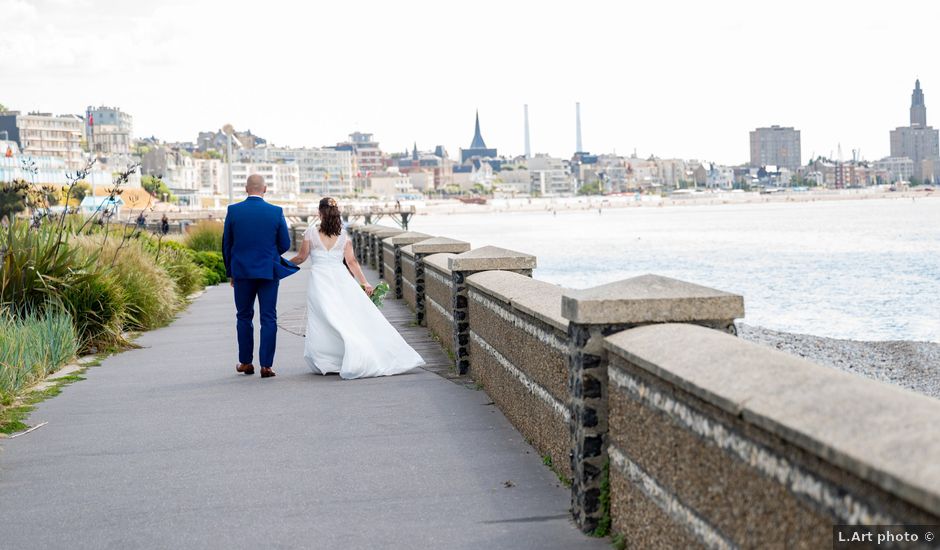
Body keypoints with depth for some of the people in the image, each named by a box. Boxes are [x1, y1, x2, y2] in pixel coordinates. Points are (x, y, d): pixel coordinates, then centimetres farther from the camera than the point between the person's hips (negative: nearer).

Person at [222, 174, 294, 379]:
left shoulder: (233, 211, -3)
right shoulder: (276, 212, -5)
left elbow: (226, 244, 3)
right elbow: (285, 245, 1)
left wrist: (230, 272, 14)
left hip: (242, 271, 1)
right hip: (269, 271, -1)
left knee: (244, 317, 14)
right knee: (268, 318, 3)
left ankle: (246, 362, 20)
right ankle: (266, 365, -1)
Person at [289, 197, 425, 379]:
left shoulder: (311, 233, 3)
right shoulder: (343, 235, 8)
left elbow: (301, 257, 9)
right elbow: (352, 261, 3)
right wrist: (364, 283, 7)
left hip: (320, 279, -2)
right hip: (341, 277, 2)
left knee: (323, 323, -1)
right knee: (360, 317, 2)